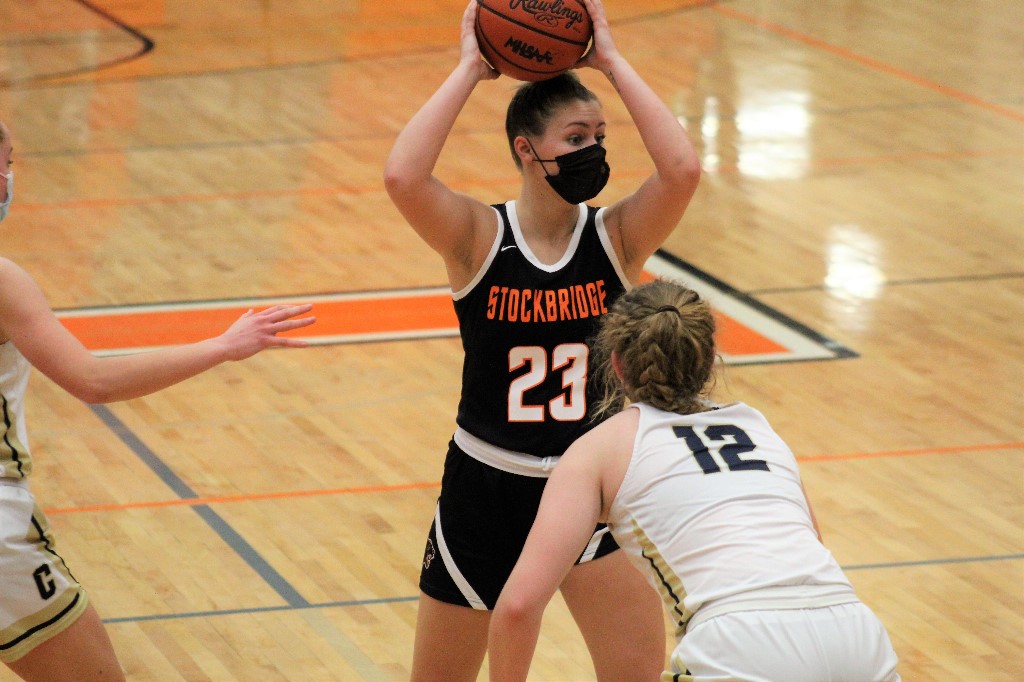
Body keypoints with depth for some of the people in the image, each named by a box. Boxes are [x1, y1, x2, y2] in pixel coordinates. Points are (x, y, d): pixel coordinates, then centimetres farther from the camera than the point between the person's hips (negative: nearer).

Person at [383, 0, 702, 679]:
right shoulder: (478, 238, -12)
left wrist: (612, 60, -21)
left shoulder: (616, 237, -8)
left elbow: (683, 170, -27)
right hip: (486, 488, -1)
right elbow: (402, 178, -31)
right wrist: (469, 70, -23)